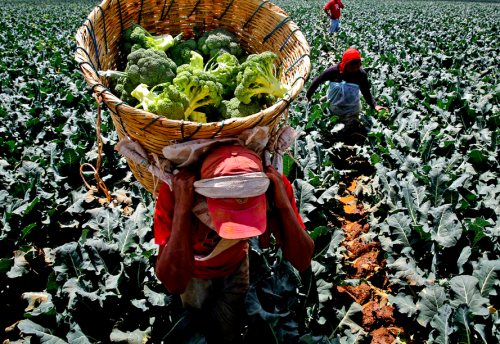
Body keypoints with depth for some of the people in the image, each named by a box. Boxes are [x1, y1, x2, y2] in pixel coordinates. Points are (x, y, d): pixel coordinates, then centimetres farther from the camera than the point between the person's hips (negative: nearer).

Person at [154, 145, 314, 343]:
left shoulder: (274, 186, -36)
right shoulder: (174, 193, -43)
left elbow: (301, 262, -34)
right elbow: (174, 284, -47)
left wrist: (285, 205, -46)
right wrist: (182, 210, -55)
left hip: (235, 266, 1)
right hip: (194, 271, -1)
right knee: (201, 318, 27)